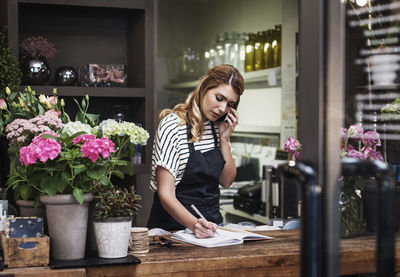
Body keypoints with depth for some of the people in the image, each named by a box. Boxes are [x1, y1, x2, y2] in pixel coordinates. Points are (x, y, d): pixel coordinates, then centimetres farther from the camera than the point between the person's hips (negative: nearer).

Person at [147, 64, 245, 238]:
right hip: (174, 223, -5)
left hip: (210, 223, 6)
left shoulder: (218, 127, 9)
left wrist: (224, 140, -1)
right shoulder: (172, 126, -12)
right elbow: (165, 194, -17)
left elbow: (226, 182, 10)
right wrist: (194, 224, -31)